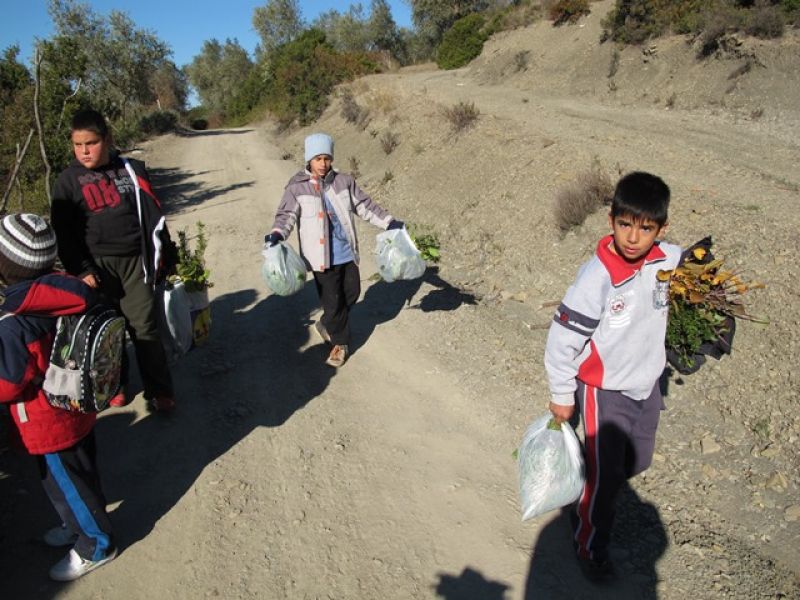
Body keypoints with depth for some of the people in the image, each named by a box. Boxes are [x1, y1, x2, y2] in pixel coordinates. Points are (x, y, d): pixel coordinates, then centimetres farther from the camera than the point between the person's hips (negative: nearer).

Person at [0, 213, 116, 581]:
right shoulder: (57, 293, -10)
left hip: (49, 426, -7)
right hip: (77, 409, 8)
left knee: (66, 485, 13)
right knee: (79, 477, 26)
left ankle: (95, 545, 31)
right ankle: (81, 525, 48)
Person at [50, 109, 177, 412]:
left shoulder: (132, 170, 5)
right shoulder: (68, 180, 2)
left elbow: (152, 214, 10)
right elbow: (63, 232, 2)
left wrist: (163, 253, 9)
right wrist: (80, 270, -6)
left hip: (135, 261, 0)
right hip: (98, 266, 0)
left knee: (144, 326, -1)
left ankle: (159, 391, 8)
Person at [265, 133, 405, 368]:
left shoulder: (344, 181, 3)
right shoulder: (297, 187, -6)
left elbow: (365, 205, 8)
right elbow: (287, 214, -10)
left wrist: (388, 222, 2)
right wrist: (278, 233, -30)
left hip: (347, 252, 4)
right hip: (322, 257, -4)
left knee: (351, 293, 15)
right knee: (332, 301, 2)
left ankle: (326, 325, 41)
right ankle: (339, 343, 22)